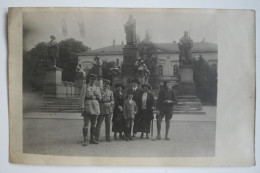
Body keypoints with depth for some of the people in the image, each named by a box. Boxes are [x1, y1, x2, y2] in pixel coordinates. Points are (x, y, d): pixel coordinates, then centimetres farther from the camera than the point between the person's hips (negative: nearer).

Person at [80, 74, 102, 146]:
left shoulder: (97, 88, 13)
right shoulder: (85, 86, 1)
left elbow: (100, 98, 13)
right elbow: (82, 97, -5)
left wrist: (96, 94, -9)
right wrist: (82, 108, -13)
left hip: (96, 106, 4)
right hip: (87, 105, -4)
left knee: (94, 123, 7)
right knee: (86, 123, -7)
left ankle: (92, 139, 15)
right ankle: (85, 140, -5)